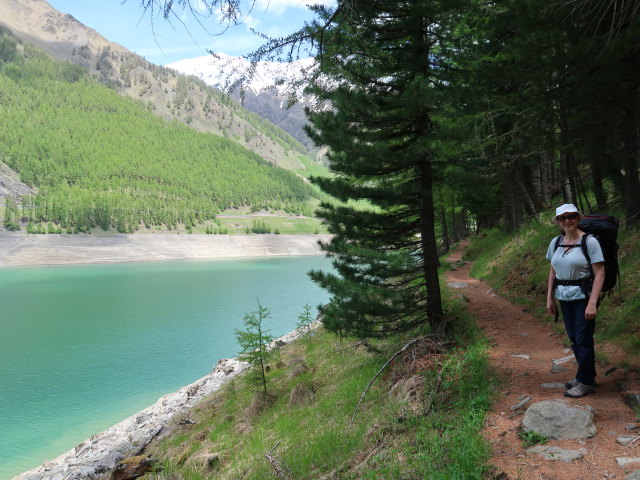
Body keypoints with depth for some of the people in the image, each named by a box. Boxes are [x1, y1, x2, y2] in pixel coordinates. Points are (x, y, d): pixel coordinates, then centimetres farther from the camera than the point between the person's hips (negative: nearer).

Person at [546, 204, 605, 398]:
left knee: (583, 339, -1)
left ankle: (585, 382, 13)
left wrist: (592, 303, -20)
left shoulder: (589, 241, -13)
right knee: (573, 338, 14)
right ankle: (585, 374, 30)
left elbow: (600, 273, -15)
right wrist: (549, 298, 8)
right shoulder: (556, 242, 4)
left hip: (583, 296, -6)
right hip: (564, 298, 6)